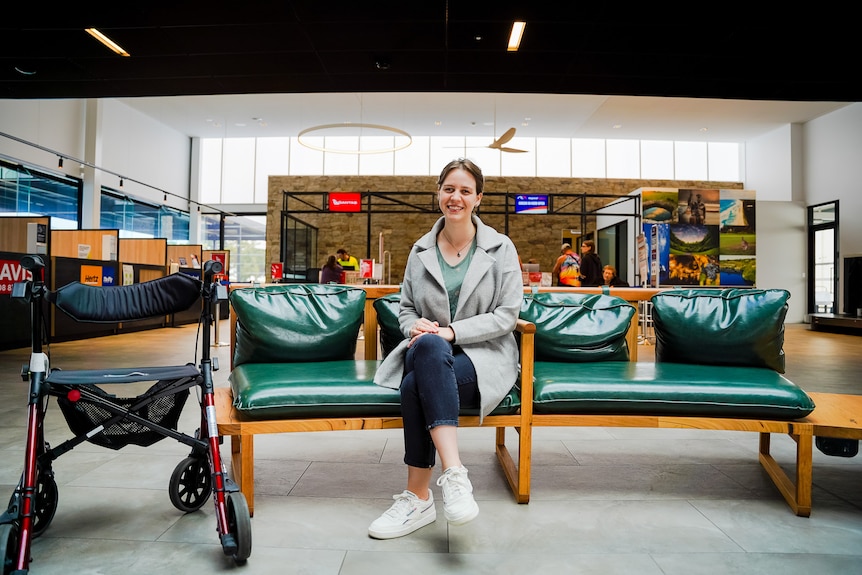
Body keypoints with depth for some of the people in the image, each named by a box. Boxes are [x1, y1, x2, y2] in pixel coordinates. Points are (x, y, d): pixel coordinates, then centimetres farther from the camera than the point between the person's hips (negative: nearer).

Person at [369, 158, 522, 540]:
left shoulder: (501, 249, 3)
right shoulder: (420, 251, 12)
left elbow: (507, 315, -3)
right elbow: (406, 308, 18)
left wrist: (451, 331, -16)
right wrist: (416, 327, -8)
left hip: (483, 355, -3)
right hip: (427, 352, 3)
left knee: (416, 385, -33)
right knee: (427, 345, -36)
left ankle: (418, 498, -22)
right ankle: (454, 474, -36)